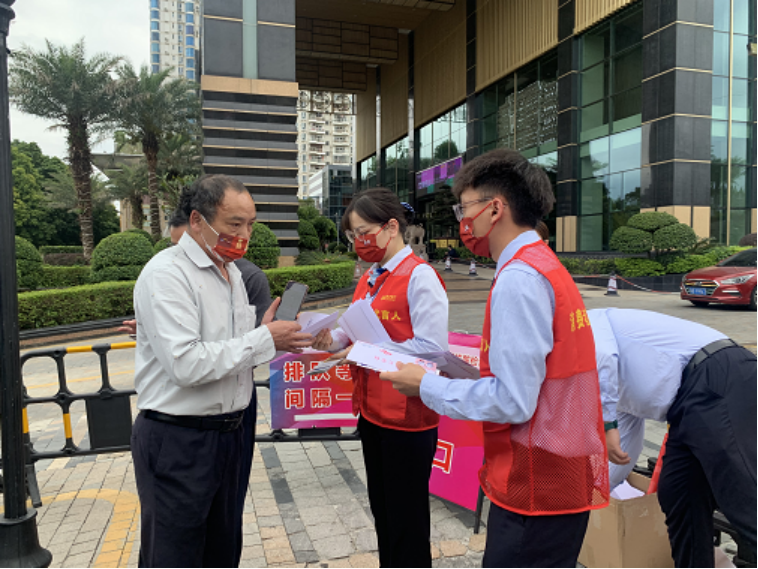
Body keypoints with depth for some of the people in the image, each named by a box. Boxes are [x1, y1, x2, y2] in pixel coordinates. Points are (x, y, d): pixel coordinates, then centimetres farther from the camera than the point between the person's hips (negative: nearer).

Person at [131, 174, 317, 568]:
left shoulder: (230, 272, 11)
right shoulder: (167, 274, -16)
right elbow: (186, 364, -25)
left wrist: (268, 336, -3)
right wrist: (263, 340, -19)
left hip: (227, 431, 8)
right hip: (177, 441, -8)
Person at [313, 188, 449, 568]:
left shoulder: (419, 276, -15)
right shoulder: (369, 278, 10)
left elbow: (433, 349, -22)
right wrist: (334, 340, -6)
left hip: (407, 418, -8)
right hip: (371, 411, 8)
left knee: (406, 522, 9)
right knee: (381, 511, 22)